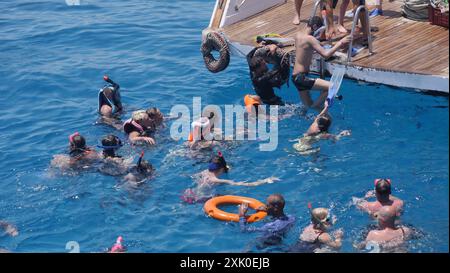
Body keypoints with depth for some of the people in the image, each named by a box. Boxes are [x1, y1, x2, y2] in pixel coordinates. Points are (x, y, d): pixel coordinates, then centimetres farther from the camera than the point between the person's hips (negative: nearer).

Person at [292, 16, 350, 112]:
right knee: (331, 87, -16)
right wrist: (340, 43, -18)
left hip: (295, 76, 10)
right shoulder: (310, 39, -17)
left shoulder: (298, 35, 9)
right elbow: (325, 54, -26)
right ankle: (316, 107, -9)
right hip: (301, 77, -10)